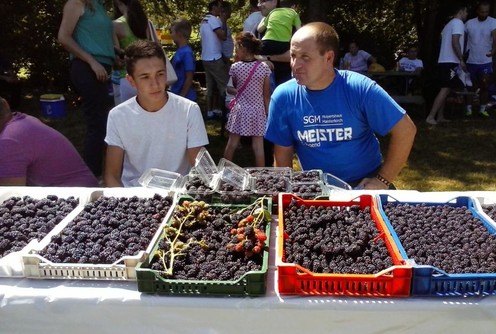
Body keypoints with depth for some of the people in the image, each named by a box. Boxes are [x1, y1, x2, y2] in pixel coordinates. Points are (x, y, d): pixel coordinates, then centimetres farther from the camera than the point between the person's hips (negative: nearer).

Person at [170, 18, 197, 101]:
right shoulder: (180, 50, 7)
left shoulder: (187, 53, -18)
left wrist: (181, 97, -18)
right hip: (177, 96, 9)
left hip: (186, 98, -9)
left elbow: (189, 78, -19)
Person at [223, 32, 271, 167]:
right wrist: (267, 113, 7)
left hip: (240, 110, 0)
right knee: (258, 146, 4)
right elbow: (266, 94, -3)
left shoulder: (235, 67, -9)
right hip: (258, 110, 0)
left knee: (232, 143, 12)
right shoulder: (264, 67, -7)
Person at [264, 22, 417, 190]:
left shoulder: (360, 89, -15)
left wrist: (383, 180, -10)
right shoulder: (283, 97, -9)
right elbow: (283, 155, 1)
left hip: (366, 182, -2)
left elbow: (405, 130, -9)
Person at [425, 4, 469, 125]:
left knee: (444, 90, 12)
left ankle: (440, 116, 13)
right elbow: (455, 42, -18)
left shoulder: (449, 24, 22)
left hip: (444, 61, 10)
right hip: (451, 62, -10)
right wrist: (461, 60, -16)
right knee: (445, 90, -13)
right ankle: (430, 117, -19)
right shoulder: (458, 22, -7)